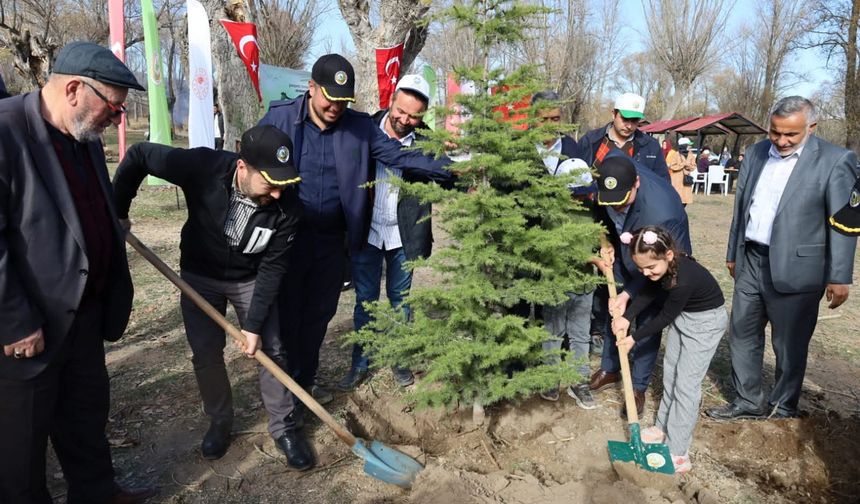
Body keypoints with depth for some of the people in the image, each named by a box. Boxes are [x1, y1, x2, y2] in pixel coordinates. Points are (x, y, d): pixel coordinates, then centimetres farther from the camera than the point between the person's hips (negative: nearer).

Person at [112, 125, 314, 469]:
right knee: (205, 354, 5)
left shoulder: (287, 206, -28)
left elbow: (273, 267, -20)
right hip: (200, 276, 0)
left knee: (271, 349, 0)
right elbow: (139, 156, -19)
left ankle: (283, 428, 18)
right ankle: (220, 422, 28)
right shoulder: (203, 167, -33)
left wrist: (254, 324, -20)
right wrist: (117, 211, -14)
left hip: (251, 279, 0)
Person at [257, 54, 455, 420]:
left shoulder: (360, 127, -1)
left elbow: (399, 156, -6)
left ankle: (305, 381, 34)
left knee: (319, 314, 15)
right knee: (286, 314, 7)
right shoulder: (279, 118, -6)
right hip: (286, 238, -2)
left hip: (332, 242, 3)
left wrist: (452, 170, -16)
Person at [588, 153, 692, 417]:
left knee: (647, 324, 3)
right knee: (614, 312, 16)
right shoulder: (611, 171, -28)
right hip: (623, 255, 6)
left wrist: (628, 294, -24)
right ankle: (609, 369, 36)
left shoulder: (662, 212, -43)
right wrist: (606, 242, -11)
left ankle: (639, 387, 21)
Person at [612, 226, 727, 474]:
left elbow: (665, 318, -22)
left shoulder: (684, 280, -36)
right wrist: (626, 317, -13)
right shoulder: (663, 266, -16)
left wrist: (634, 338, -10)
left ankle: (677, 453, -4)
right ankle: (665, 427, 30)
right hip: (682, 314, 8)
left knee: (686, 383, -9)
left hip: (706, 321, -8)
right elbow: (648, 293, 1)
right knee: (670, 371, 14)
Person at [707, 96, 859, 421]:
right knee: (742, 334, 14)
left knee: (789, 345, 8)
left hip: (794, 269, -5)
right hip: (751, 262, 6)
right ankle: (750, 400, 29)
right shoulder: (756, 153, 7)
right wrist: (733, 254, 17)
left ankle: (784, 409, 26)